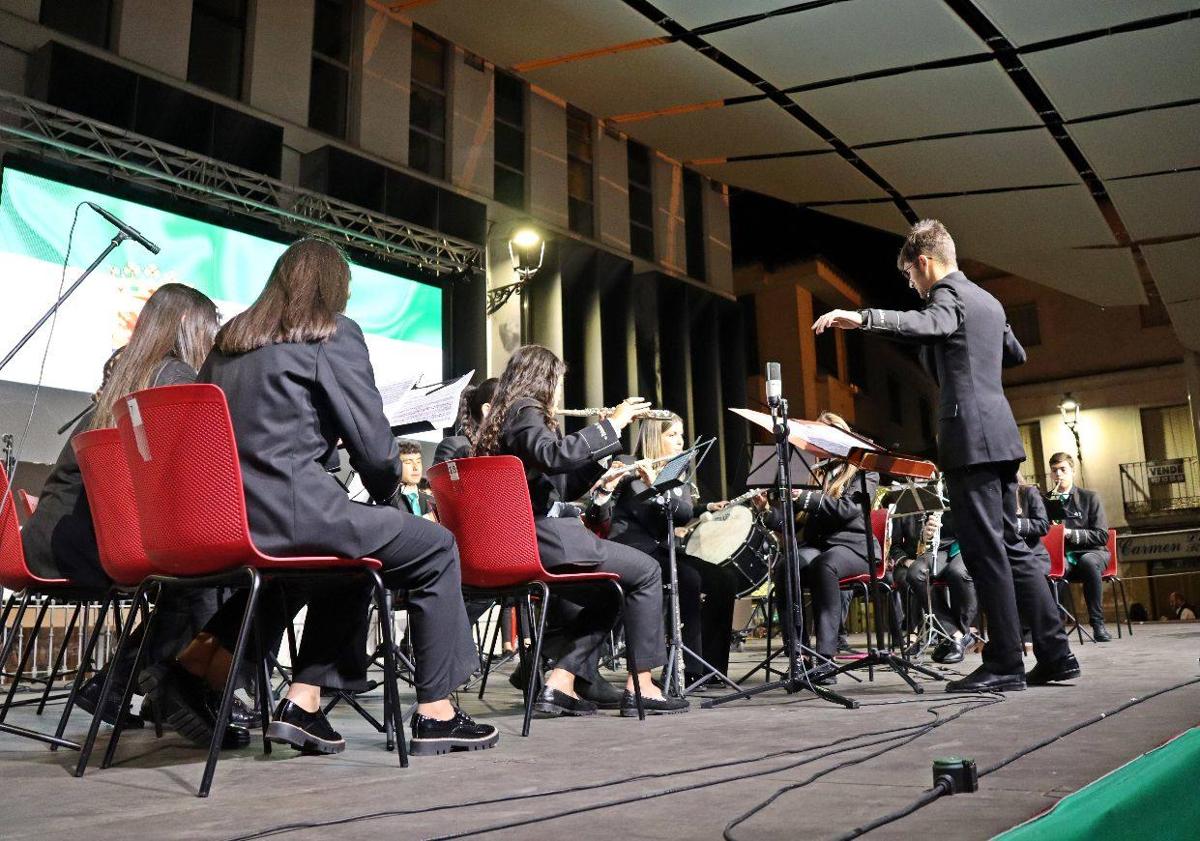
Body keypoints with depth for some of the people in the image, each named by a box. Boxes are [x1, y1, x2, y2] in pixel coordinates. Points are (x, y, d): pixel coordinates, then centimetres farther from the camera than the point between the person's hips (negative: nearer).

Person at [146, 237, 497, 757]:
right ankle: (435, 714, 12)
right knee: (434, 548, 9)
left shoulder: (229, 339, 18)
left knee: (348, 559, 31)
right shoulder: (334, 333, -2)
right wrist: (387, 493, 15)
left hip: (222, 521, 8)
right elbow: (374, 445, -6)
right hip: (289, 512, -8)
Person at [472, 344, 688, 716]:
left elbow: (561, 485, 25)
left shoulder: (507, 416, 23)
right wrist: (610, 425, -19)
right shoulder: (525, 411, -6)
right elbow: (553, 455, -29)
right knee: (645, 570, -5)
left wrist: (602, 438, 18)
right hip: (539, 535, -10)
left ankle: (559, 685, 15)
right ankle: (639, 687, -2)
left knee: (606, 595, 24)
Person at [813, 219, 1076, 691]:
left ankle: (1005, 665, -4)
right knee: (1010, 547, 13)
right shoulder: (989, 302, 22)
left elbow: (924, 324, -30)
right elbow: (1016, 355, 35)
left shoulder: (948, 294, -6)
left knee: (985, 550, -7)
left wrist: (862, 318, -42)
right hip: (999, 437, 10)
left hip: (970, 439, -9)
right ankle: (1056, 655, 15)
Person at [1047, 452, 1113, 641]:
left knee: (1088, 562, -38)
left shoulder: (1089, 497, 6)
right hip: (1061, 554, 0)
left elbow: (1102, 536, -1)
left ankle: (1098, 624, -30)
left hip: (1090, 552, 0)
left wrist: (1070, 533, -14)